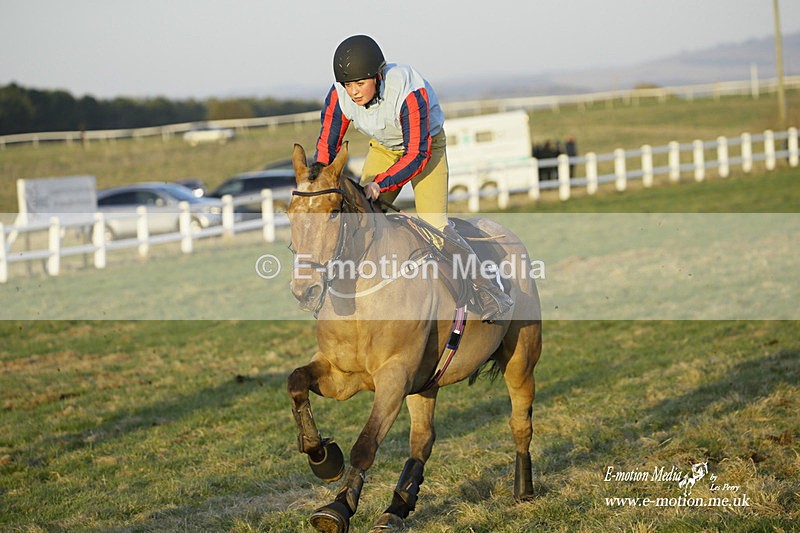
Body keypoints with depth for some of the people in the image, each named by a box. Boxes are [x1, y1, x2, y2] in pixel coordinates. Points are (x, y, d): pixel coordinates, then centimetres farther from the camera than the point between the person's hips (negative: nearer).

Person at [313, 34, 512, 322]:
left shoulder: (409, 93, -37)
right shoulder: (339, 95, -22)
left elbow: (417, 154, -32)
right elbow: (326, 146, -12)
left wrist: (379, 184, -41)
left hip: (426, 146, -5)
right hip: (383, 149, 5)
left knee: (433, 224, -19)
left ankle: (488, 291, -11)